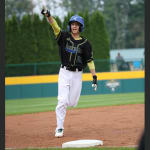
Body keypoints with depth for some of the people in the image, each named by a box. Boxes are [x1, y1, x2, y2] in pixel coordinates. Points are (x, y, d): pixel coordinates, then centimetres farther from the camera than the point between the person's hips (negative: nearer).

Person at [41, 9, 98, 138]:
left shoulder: (85, 43, 2)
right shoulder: (65, 37, 1)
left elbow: (90, 60, 1)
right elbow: (55, 26, -15)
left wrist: (94, 76, -7)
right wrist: (48, 16, -32)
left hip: (77, 74, 1)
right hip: (65, 73, -1)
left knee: (72, 103, 3)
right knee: (62, 101, -12)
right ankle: (59, 128, -5)